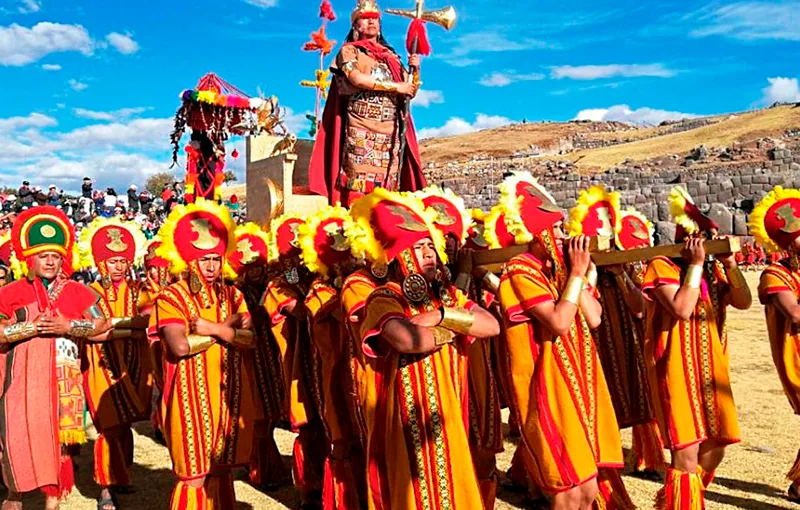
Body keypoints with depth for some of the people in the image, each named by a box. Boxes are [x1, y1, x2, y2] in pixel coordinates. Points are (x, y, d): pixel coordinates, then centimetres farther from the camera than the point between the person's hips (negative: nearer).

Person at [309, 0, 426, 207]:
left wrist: (414, 70, 1)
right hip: (361, 129, -4)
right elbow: (356, 78, -10)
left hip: (391, 130, 5)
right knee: (359, 180, -13)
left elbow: (409, 93, 19)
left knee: (388, 183, -2)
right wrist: (395, 86, -8)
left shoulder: (391, 56, 22)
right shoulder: (349, 50, 9)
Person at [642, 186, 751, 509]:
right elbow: (682, 309, -23)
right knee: (687, 454, -8)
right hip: (677, 370, -8)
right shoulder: (662, 266, -10)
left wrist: (729, 262, -6)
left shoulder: (714, 269, 12)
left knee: (715, 447, 14)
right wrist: (695, 263, -17)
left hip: (711, 369, 8)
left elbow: (744, 302, 0)